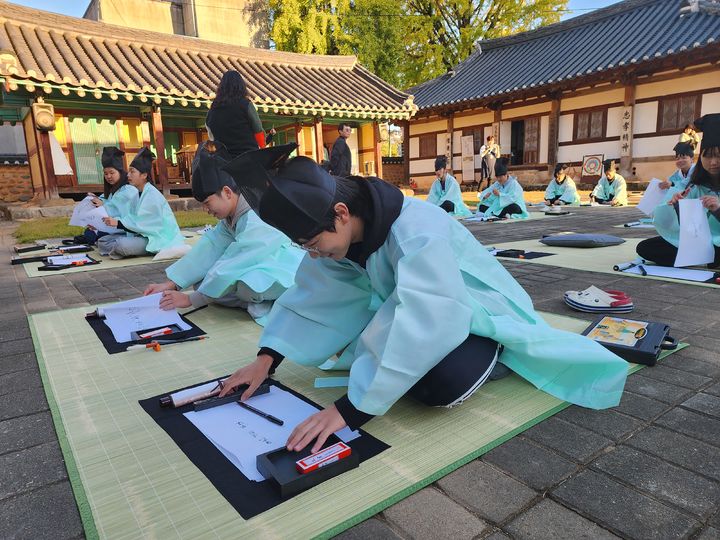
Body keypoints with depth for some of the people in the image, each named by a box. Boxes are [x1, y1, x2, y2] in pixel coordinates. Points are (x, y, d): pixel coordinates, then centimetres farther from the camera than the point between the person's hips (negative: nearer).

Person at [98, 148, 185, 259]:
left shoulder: (152, 195, -14)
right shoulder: (136, 193, 11)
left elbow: (141, 224, -18)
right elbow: (132, 218, 5)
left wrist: (118, 223, -17)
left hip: (157, 238, -8)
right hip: (141, 234, 8)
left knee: (121, 244, -30)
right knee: (103, 241, 0)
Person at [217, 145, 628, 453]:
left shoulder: (415, 233, -37)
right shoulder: (337, 230, -13)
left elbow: (422, 327, -43)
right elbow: (313, 293, -7)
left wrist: (350, 410, -42)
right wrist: (267, 359, -16)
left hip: (477, 309, -7)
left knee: (442, 385, -32)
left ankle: (490, 351, 0)